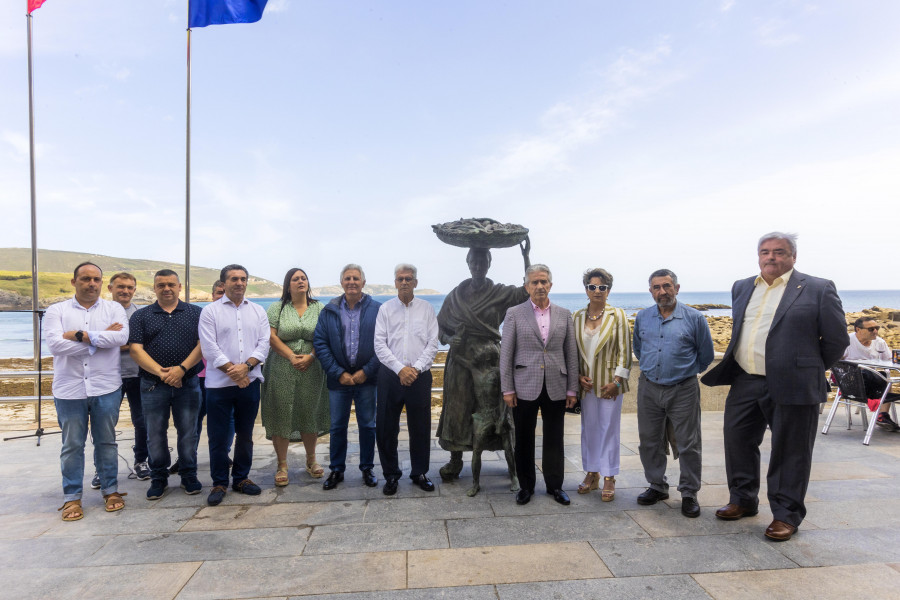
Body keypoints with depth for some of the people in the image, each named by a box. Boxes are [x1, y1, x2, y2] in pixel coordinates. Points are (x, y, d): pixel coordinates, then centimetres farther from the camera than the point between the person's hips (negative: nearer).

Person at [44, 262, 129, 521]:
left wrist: (81, 335, -15)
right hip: (69, 389, 0)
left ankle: (110, 490, 24)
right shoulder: (57, 311, 4)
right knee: (72, 444, 8)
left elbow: (122, 336, -14)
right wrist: (102, 338, -12)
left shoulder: (113, 308, 4)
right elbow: (55, 344, -13)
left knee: (106, 441, 11)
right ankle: (72, 497, 21)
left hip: (106, 387, 0)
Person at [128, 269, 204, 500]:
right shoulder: (141, 316, 7)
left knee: (188, 432, 6)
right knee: (155, 433, 9)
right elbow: (136, 350, -3)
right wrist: (161, 373, -14)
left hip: (188, 383, 0)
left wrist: (182, 368, -15)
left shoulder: (195, 313, 6)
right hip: (153, 385, 1)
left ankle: (189, 476, 19)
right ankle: (158, 478, 23)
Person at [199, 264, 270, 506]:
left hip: (250, 381, 3)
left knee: (245, 434, 12)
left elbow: (264, 344, 2)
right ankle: (219, 484, 18)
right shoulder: (210, 311, 0)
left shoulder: (258, 311, 9)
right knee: (218, 437, 3)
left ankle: (241, 478, 26)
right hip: (219, 383, -3)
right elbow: (209, 348, -7)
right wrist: (233, 372, -13)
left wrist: (246, 366, -14)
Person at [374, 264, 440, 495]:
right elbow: (379, 344, -2)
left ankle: (419, 473, 25)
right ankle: (391, 475, 22)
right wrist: (400, 369, -11)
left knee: (420, 427, 7)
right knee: (386, 427, 5)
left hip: (419, 375, 0)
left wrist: (416, 368, -11)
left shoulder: (427, 309, 5)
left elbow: (432, 344, 1)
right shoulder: (385, 309, 4)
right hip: (390, 374, 0)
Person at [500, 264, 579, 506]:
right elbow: (506, 354, -1)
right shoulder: (514, 314, 0)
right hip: (525, 388, -2)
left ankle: (555, 485, 27)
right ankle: (526, 486, 25)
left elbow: (571, 354, 8)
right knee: (524, 439, 9)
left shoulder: (564, 315, 7)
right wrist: (507, 389, -5)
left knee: (554, 439, 10)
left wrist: (572, 389, 4)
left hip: (556, 388, 2)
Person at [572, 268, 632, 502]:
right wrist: (578, 376, -2)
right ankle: (591, 474, 23)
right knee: (588, 428, 10)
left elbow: (625, 351, -5)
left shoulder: (617, 315, -3)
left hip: (610, 382, -3)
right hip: (586, 383, 3)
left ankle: (609, 478, 14)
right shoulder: (577, 317, 5)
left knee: (609, 428, 3)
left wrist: (616, 381, -10)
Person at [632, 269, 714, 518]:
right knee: (649, 441, 12)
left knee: (688, 445, 4)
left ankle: (689, 494, 20)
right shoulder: (642, 317, 5)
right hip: (648, 388, 4)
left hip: (683, 390, -3)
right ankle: (657, 486, 29)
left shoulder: (694, 318, -5)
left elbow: (706, 355, 6)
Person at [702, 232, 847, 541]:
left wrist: (809, 369, 5)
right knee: (738, 442, 14)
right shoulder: (742, 288, 12)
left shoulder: (817, 289, -4)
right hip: (745, 383, 6)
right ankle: (743, 500, 33)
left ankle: (786, 515, 22)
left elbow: (837, 339, -1)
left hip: (791, 387, -5)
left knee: (789, 453, 6)